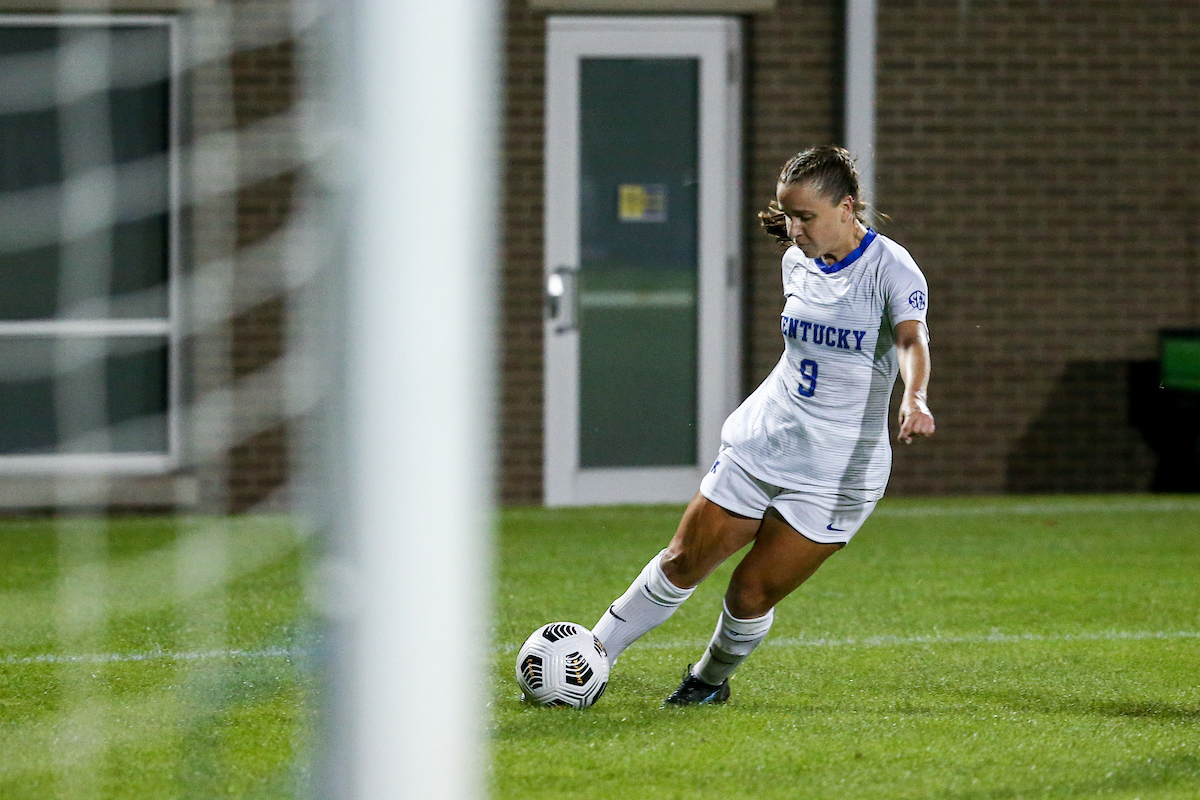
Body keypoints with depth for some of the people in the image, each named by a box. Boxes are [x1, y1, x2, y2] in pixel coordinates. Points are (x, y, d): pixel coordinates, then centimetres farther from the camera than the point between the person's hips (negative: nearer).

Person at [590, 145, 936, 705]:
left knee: (752, 594, -3)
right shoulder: (797, 261, 3)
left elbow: (911, 339, -35)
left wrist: (913, 400, -54)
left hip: (838, 471, -5)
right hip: (760, 444, 5)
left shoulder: (890, 269, -17)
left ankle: (711, 680, 25)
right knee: (684, 561, 6)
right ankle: (595, 654, 20)